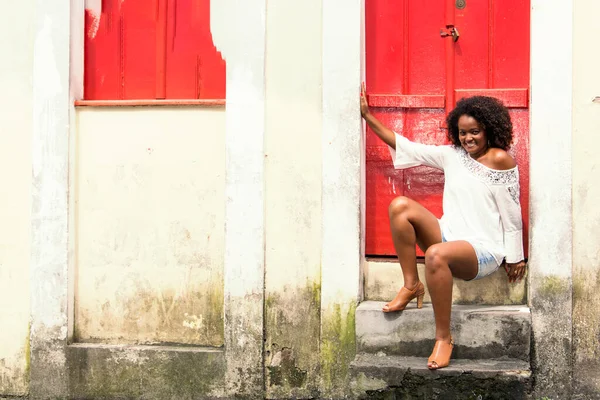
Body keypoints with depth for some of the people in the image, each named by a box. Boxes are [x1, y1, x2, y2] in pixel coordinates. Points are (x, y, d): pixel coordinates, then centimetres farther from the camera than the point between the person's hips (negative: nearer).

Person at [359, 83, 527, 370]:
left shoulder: (500, 159, -7)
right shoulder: (451, 155, 10)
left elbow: (512, 213, -4)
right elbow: (405, 147, 12)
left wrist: (515, 257, 0)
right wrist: (367, 116, 9)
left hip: (484, 250, -6)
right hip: (449, 236, 6)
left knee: (436, 255, -38)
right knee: (400, 206, -14)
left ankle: (444, 338, -23)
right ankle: (411, 286, -4)